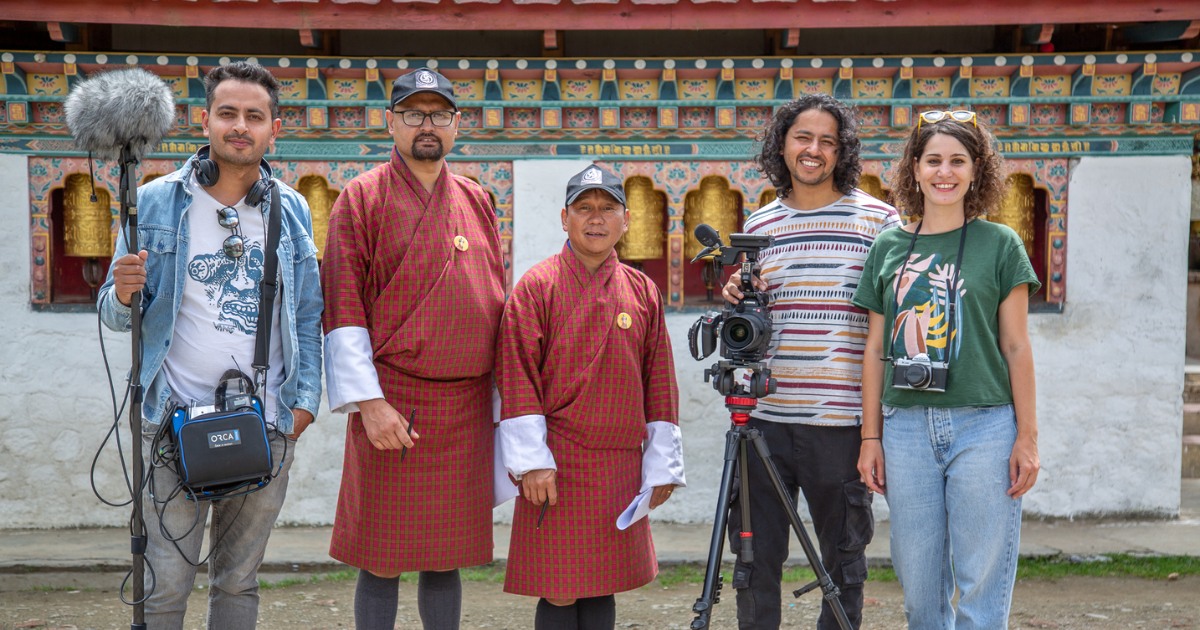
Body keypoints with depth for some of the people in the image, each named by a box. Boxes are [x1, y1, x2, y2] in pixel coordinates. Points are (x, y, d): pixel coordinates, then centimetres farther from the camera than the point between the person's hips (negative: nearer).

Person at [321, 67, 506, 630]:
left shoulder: (476, 201, 12)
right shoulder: (362, 197, -1)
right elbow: (342, 307, -7)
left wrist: (501, 399, 12)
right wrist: (369, 400, -15)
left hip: (468, 409, 4)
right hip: (392, 407, -4)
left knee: (448, 554, 13)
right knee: (381, 558, 3)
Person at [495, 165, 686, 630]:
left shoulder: (642, 292, 8)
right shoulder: (536, 286, -4)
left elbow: (659, 383, 10)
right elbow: (517, 377, -8)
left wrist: (662, 466, 7)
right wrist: (531, 463, -13)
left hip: (621, 468, 4)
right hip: (557, 467, -4)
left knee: (603, 584, 13)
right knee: (560, 591, 0)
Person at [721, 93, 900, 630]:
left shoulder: (877, 219, 1)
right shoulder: (758, 225, 12)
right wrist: (738, 302, -3)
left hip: (842, 420, -2)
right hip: (764, 417, 3)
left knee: (844, 560, 11)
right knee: (754, 560, 7)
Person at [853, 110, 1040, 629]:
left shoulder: (1000, 244, 3)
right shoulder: (888, 246, 9)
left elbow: (1016, 347, 2)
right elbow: (876, 350, 11)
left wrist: (1027, 436, -3)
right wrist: (870, 437, 8)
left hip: (984, 425, -2)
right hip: (906, 426, 3)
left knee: (981, 583, 2)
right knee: (918, 584, 9)